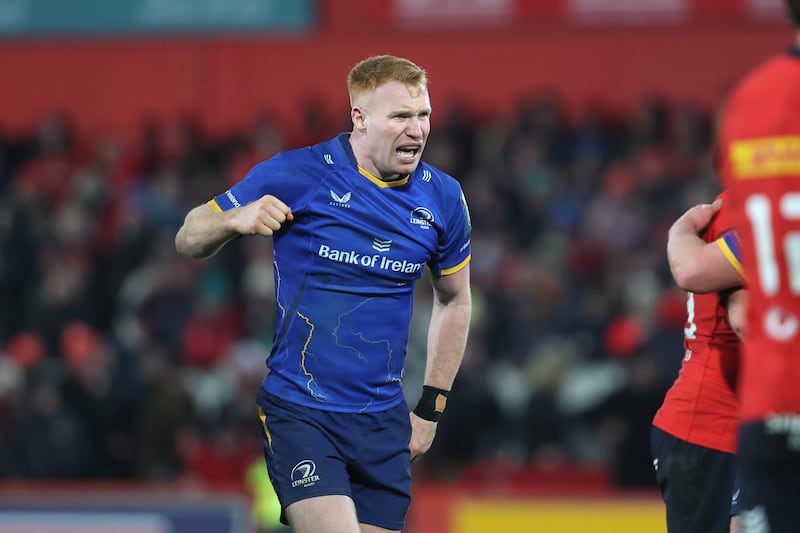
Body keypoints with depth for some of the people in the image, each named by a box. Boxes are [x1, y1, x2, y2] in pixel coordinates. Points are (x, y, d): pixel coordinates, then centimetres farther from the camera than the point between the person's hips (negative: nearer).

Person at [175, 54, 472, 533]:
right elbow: (188, 242, 0)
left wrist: (432, 407, 15)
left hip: (383, 421, 5)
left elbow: (454, 300, 20)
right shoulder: (296, 175, -8)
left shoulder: (442, 197, 4)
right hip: (299, 414, -5)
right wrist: (235, 220, -22)